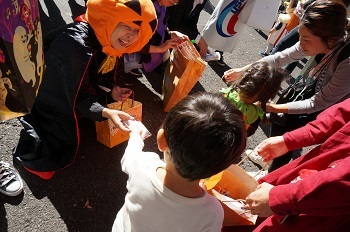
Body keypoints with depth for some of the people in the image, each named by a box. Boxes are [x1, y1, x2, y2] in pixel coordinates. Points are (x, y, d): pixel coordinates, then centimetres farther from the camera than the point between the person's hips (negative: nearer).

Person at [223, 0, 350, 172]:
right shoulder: (319, 41, -22)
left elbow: (319, 104, -28)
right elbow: (281, 58, -12)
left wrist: (273, 108, -26)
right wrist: (242, 71, -14)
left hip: (332, 109, -5)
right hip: (313, 92, 5)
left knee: (284, 130, -5)